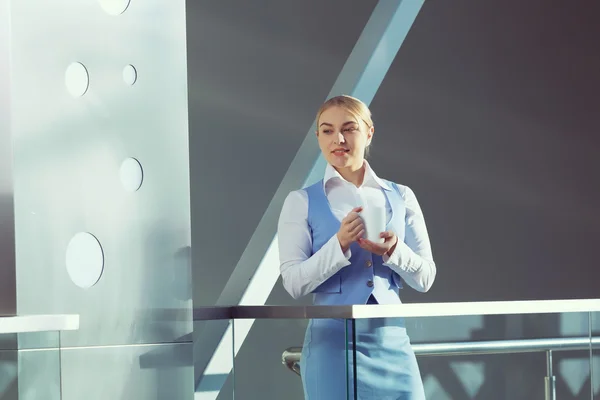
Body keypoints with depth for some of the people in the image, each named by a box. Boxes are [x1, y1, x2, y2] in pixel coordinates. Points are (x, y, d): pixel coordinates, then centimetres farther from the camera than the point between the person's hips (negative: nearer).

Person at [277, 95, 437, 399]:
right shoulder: (302, 202, 2)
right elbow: (294, 282, -6)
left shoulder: (401, 197, 9)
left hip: (393, 340, 2)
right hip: (333, 342, -2)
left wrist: (393, 250, -13)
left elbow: (425, 278, 6)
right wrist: (340, 244, -19)